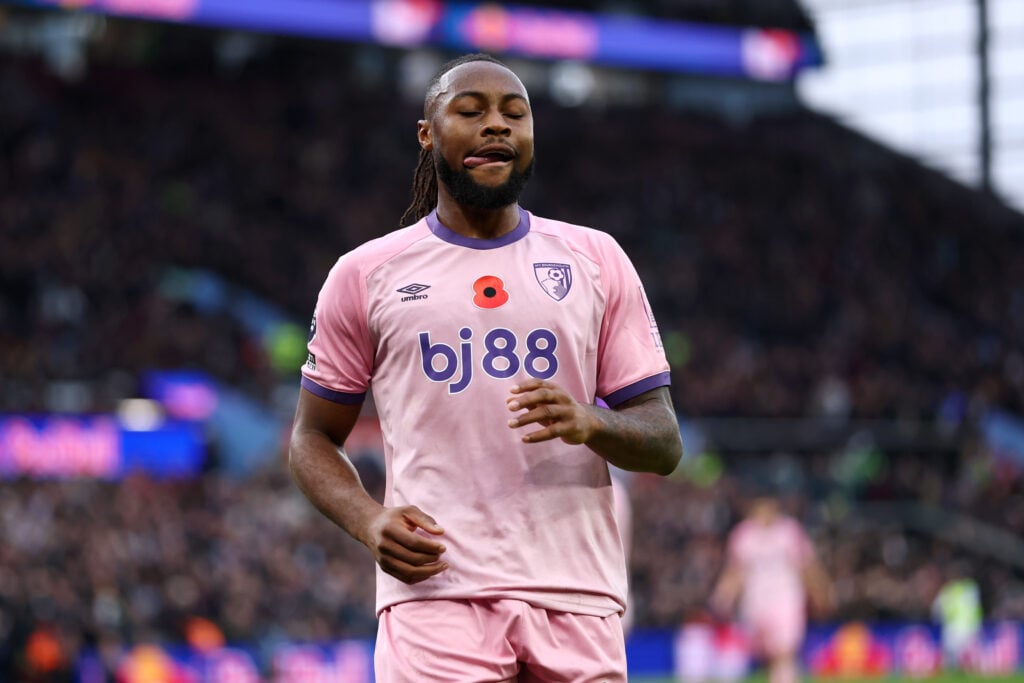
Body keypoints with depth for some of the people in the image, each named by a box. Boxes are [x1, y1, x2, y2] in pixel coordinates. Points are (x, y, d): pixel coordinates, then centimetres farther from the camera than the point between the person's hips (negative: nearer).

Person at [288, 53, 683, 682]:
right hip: (435, 590, -2)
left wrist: (588, 423, -12)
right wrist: (369, 522, -6)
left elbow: (665, 445, 10)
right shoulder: (366, 274, 9)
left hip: (577, 599, 2)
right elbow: (313, 439, 14)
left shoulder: (596, 259, 12)